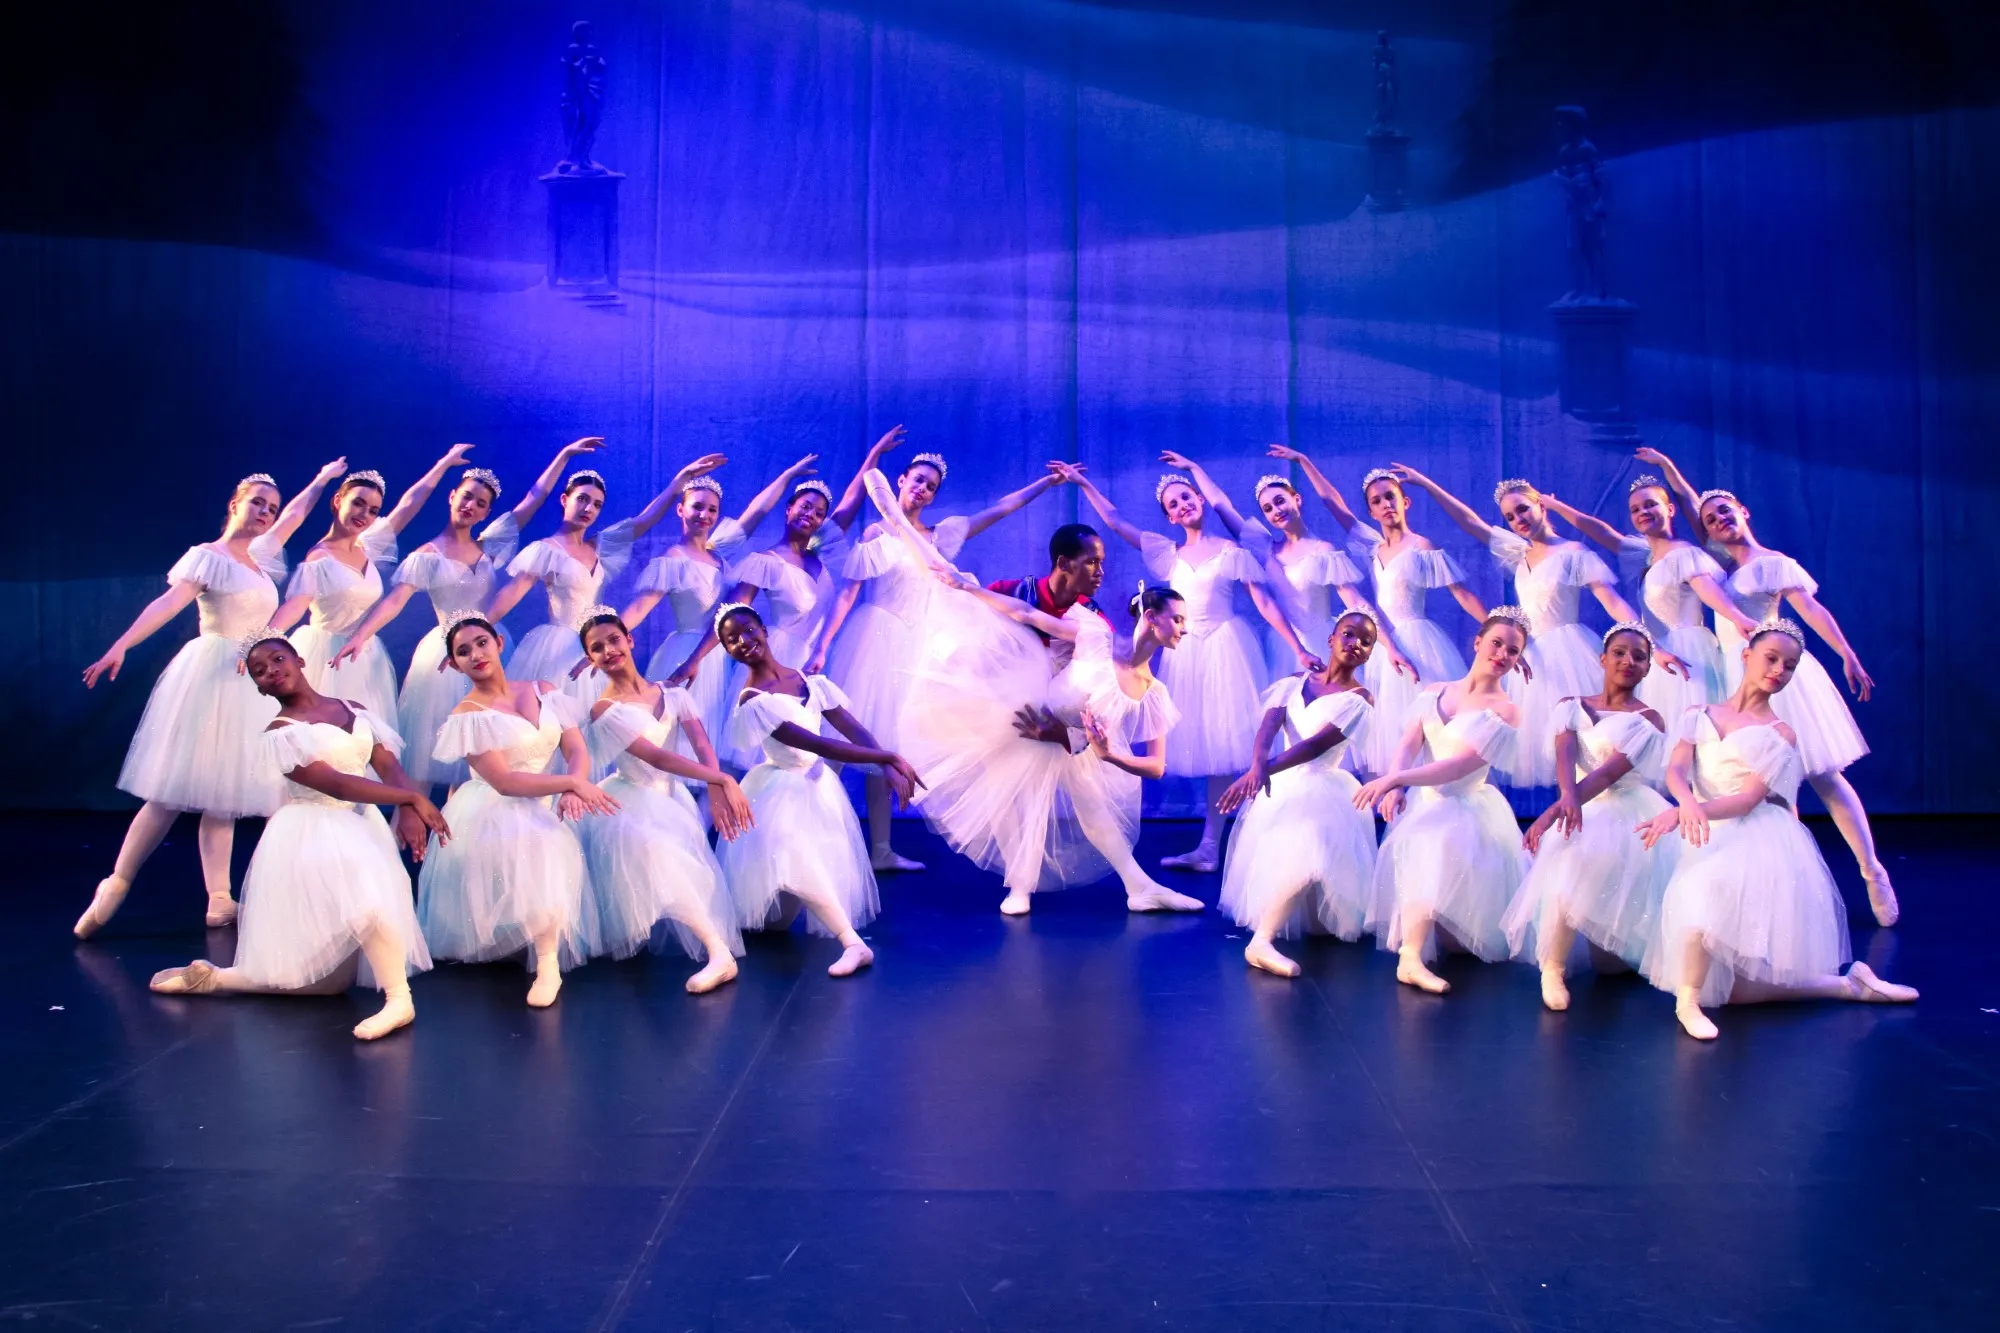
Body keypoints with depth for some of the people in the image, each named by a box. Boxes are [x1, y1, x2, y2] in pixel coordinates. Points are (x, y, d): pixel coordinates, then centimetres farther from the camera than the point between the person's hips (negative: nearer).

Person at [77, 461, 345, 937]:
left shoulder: (259, 557, 17)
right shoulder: (208, 556, -5)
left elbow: (295, 514, 32)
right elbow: (168, 602, -19)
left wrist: (322, 478, 43)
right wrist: (121, 645, -30)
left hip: (249, 683, 7)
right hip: (210, 676, -7)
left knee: (223, 794, 4)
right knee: (175, 789, -11)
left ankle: (218, 899, 1)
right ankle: (115, 887, -7)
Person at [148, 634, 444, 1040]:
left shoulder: (356, 711, 12)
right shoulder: (281, 732, -5)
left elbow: (389, 767, 0)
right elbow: (335, 784, -17)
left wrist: (407, 810, -21)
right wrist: (413, 797, -19)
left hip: (361, 830, 6)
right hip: (312, 835, -6)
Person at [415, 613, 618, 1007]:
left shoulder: (543, 691, 9)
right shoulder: (468, 714, -6)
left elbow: (578, 751, 2)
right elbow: (505, 781, -16)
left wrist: (572, 790, -20)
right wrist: (571, 782, -23)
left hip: (541, 811, 7)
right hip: (489, 814, -7)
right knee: (533, 846, -35)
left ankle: (547, 965, -6)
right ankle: (547, 962, -28)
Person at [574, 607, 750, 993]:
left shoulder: (673, 696, 6)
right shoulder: (604, 710, -8)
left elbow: (702, 745, -9)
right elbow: (657, 757, -19)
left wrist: (715, 788, -31)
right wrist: (721, 779, -28)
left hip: (672, 800, 6)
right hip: (630, 804, -5)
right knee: (652, 851, -32)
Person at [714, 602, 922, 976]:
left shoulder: (811, 682, 1)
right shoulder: (753, 702, -19)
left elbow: (855, 730, -5)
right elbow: (820, 745, -25)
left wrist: (888, 768, -25)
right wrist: (890, 757, -26)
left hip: (820, 785, 7)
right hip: (782, 792, -6)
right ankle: (853, 943, -29)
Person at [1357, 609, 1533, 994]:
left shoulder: (1505, 712, -4)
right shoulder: (1434, 693, 11)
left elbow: (1460, 765, -17)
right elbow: (1408, 745, -3)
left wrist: (1396, 778, -28)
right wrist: (1395, 786, -25)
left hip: (1468, 811, -6)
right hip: (1425, 804, 7)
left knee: (1441, 845, -32)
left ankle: (1411, 958, -36)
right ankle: (1412, 958, -17)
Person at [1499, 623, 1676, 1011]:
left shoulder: (1649, 721, 1)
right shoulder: (1572, 707, 11)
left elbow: (1610, 773, -15)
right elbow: (1564, 753, -11)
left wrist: (1552, 811, -31)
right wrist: (1567, 796, -36)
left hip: (1630, 817, -3)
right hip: (1582, 812, 4)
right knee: (1573, 859, -26)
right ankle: (1552, 970, -15)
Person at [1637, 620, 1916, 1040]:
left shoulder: (1781, 734, 3)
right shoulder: (1699, 716, 12)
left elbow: (1748, 799, -11)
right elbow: (1675, 768, -6)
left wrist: (1680, 813, -26)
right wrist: (1687, 803, -31)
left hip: (1758, 845, -4)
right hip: (1710, 844, 4)